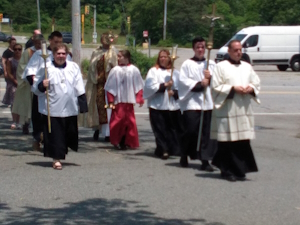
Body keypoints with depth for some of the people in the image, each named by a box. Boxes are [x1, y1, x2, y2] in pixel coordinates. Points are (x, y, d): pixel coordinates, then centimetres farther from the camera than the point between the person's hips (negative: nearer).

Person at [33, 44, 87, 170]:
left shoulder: (74, 67, 7)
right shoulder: (46, 68, -1)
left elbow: (79, 88, 9)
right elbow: (35, 88, 2)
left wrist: (83, 104, 4)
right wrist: (42, 86, -20)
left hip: (70, 108, 3)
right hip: (52, 109, -3)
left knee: (70, 133, 11)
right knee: (55, 134, -4)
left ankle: (61, 153, 33)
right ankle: (56, 159, 4)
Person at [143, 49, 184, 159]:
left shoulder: (175, 72, 10)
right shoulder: (153, 71, 5)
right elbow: (150, 86, -7)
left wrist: (174, 92, -13)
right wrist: (164, 85, -15)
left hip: (173, 105, 2)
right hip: (158, 105, -2)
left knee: (175, 128, 3)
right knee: (161, 129, -4)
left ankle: (177, 149, 13)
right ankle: (163, 150, 0)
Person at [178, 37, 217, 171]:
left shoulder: (211, 64, 14)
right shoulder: (187, 64, 5)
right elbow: (183, 80, -4)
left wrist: (210, 78, -7)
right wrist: (199, 84, -12)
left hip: (208, 103, 3)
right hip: (192, 103, -3)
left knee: (207, 133, -2)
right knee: (191, 130, -5)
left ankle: (205, 161, 0)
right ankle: (184, 156, 17)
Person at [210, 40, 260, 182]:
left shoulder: (247, 67, 14)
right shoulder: (221, 67, -2)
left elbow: (257, 83, 17)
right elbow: (215, 87, -7)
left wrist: (251, 88, -5)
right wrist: (232, 89, -15)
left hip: (244, 110, 5)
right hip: (227, 110, -5)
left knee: (243, 141, 3)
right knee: (227, 142, -3)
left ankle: (240, 170, 12)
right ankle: (227, 171, 7)